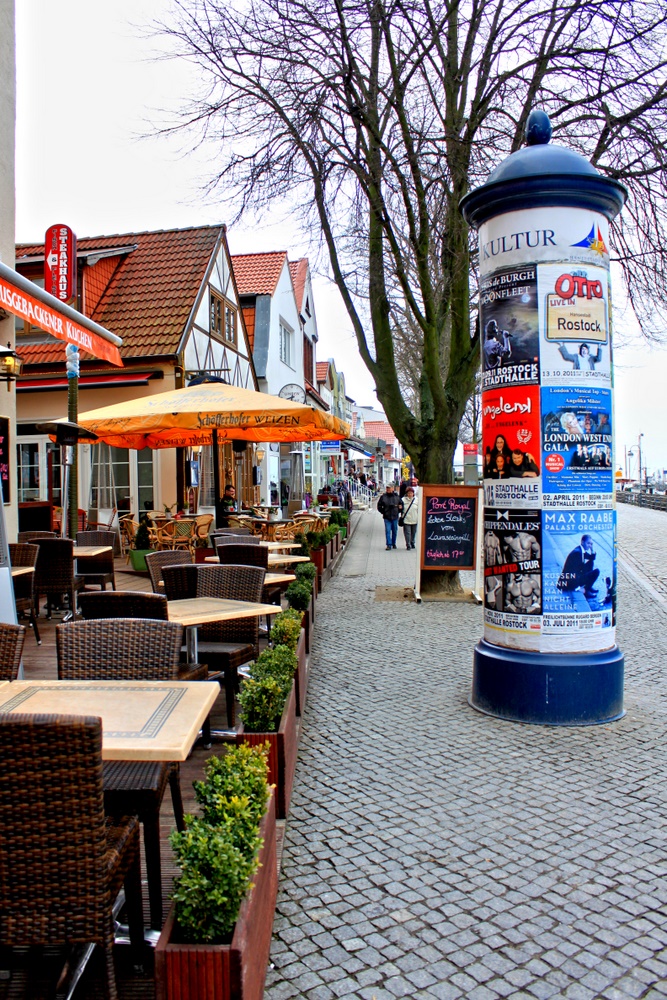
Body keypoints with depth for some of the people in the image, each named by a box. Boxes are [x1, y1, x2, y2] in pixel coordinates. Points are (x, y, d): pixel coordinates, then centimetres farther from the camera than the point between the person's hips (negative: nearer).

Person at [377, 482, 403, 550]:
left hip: (395, 517, 2)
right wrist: (383, 512, 1)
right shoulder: (383, 497, -2)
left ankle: (394, 543, 26)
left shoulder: (397, 496, 1)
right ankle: (389, 545, -5)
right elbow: (379, 506, 7)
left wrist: (398, 511, 3)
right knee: (387, 531, -7)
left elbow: (401, 504, 13)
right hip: (387, 517, -2)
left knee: (394, 531, 11)